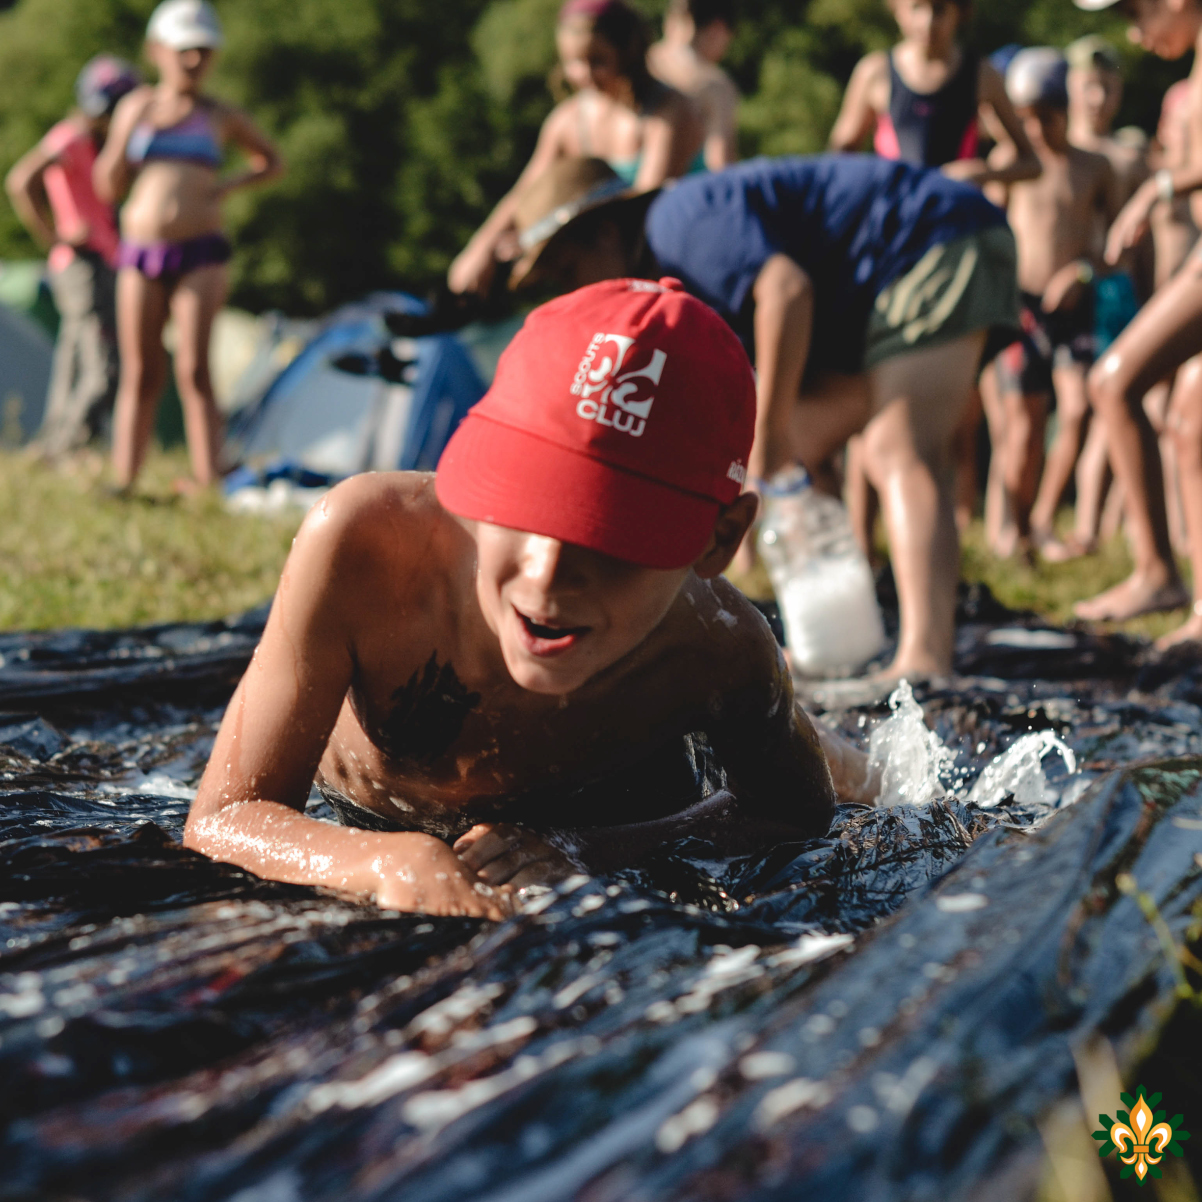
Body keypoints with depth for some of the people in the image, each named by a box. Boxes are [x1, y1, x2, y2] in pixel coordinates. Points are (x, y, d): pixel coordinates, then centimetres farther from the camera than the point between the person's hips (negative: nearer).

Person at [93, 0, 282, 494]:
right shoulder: (137, 106, 12)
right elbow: (108, 187, 12)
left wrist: (231, 185, 4)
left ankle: (207, 484, -12)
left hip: (200, 252, -2)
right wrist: (125, 132, -4)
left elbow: (271, 161, 24)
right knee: (139, 374, 3)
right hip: (140, 251, 2)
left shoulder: (222, 117, 9)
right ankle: (123, 481, 7)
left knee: (193, 370, -10)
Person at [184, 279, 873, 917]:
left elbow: (801, 812, -21)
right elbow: (222, 820, -42)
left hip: (613, 808, 1)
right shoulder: (366, 543, -47)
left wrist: (585, 850, -40)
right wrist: (390, 863, -64)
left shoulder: (724, 650, -42)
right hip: (373, 822, 0)